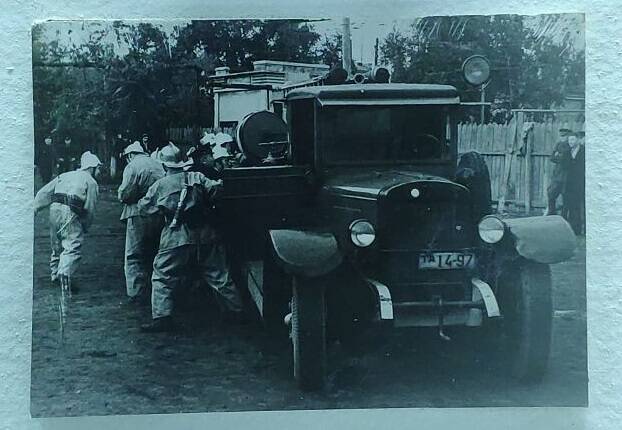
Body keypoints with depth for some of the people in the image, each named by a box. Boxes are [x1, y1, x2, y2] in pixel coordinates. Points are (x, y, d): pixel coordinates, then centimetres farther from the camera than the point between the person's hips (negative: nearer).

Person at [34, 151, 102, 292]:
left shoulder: (64, 176, 25)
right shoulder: (90, 182, 6)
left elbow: (44, 192, 18)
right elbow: (89, 208, 0)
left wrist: (34, 208, 15)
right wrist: (86, 226, 12)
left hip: (54, 209, 7)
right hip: (70, 213, -7)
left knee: (57, 244, 21)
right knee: (73, 246, -10)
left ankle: (55, 273, 32)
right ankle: (65, 275, -27)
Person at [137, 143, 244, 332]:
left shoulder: (160, 185, 2)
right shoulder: (197, 177, 3)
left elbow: (144, 206, 12)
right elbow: (216, 188, -7)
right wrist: (207, 205, 10)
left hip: (176, 240, -2)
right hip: (205, 236, 2)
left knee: (162, 278, 7)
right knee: (219, 276, 11)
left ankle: (162, 318, -2)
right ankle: (236, 311, 19)